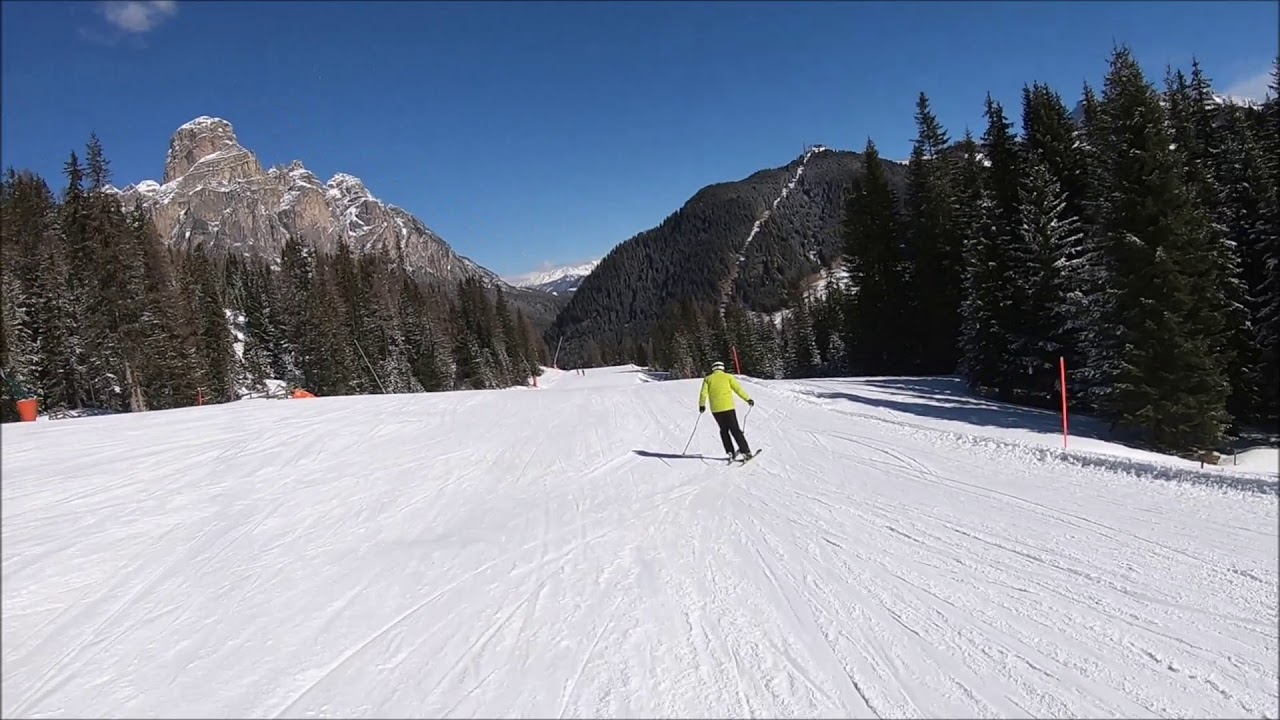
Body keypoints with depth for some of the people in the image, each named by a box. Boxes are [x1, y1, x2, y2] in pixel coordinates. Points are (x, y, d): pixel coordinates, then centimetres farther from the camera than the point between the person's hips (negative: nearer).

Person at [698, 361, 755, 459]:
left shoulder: (708, 379, 9)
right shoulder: (728, 377, 5)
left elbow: (703, 393, 1)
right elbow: (738, 389, 1)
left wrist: (702, 405, 15)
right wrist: (748, 399, 7)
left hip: (716, 409, 2)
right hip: (728, 407, -1)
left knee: (724, 430, 16)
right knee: (735, 429, 1)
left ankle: (730, 452, 8)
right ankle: (746, 451, -6)